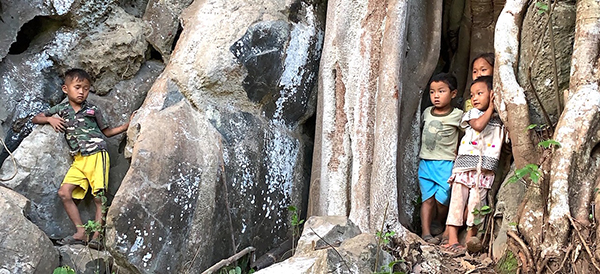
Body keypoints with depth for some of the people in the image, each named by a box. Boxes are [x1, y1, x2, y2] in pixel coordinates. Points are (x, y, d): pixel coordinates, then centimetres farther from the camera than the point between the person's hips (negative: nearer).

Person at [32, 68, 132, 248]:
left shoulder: (93, 110, 6)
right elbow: (36, 119, 17)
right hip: (78, 160, 3)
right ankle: (80, 233, -6)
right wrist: (50, 119, -3)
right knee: (64, 192, -11)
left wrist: (126, 126, 2)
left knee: (99, 196, -9)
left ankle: (96, 236, -7)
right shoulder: (61, 109, 12)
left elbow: (107, 131, 15)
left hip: (96, 156, -3)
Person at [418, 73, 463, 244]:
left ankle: (440, 228, 22)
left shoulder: (457, 115, -5)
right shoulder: (427, 112, 9)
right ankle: (426, 231, -1)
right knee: (427, 198, 1)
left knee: (441, 199, -3)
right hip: (425, 163, 4)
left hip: (445, 164, -3)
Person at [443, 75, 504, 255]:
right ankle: (452, 239, 0)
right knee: (458, 199, -3)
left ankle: (470, 239, 14)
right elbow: (478, 125, -15)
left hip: (485, 169, 2)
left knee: (477, 202, 3)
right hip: (466, 164, -2)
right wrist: (490, 108, -5)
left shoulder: (499, 119, 12)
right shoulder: (473, 113, 5)